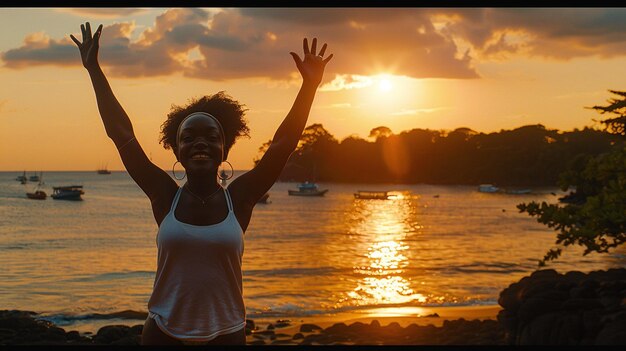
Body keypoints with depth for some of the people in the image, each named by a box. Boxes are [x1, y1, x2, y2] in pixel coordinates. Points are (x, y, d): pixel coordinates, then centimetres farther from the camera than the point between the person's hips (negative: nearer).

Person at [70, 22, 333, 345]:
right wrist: (94, 70, -5)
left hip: (225, 334, 0)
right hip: (164, 333, 0)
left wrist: (310, 84, -10)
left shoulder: (238, 199, -4)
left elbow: (285, 142, -6)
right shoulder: (166, 197, -4)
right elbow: (121, 133, -5)